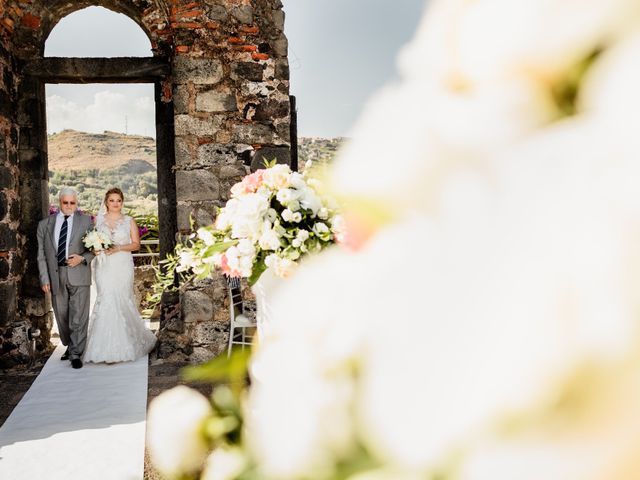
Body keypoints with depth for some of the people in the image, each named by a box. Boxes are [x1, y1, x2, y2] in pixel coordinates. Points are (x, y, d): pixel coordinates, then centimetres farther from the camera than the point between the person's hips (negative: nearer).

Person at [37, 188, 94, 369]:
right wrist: (44, 278, 1)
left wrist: (82, 258, -14)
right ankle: (69, 346, 32)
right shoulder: (45, 224, 8)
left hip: (78, 275, -3)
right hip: (56, 276, 3)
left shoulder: (87, 221, 2)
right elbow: (41, 254, 7)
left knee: (78, 316, -5)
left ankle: (76, 354, 4)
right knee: (61, 315, 12)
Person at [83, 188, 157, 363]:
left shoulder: (129, 221, 7)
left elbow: (136, 244, 3)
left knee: (121, 301, -6)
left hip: (122, 266, -1)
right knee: (106, 301, -7)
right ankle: (108, 348, 0)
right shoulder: (98, 219, 11)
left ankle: (122, 346, 7)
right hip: (104, 266, 1)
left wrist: (118, 248, -11)